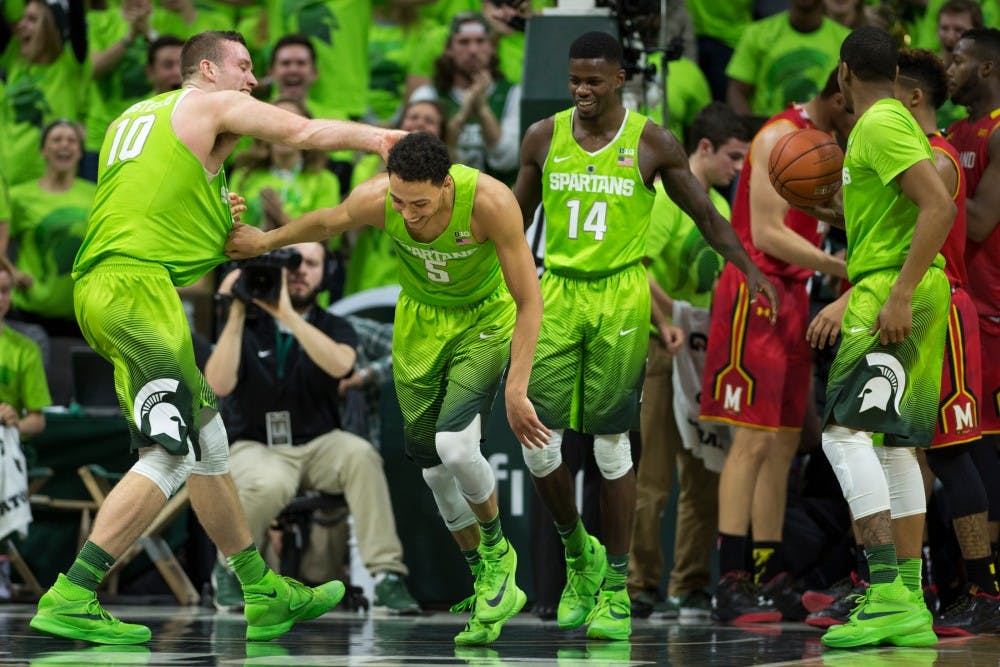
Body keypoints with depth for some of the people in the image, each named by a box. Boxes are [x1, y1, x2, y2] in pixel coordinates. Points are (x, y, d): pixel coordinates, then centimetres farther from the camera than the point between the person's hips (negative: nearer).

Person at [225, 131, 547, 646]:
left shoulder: (490, 202, -35)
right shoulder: (375, 199, -26)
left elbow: (529, 300, -25)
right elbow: (327, 222, 1)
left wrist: (516, 390, -27)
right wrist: (267, 240, 10)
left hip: (485, 319, -4)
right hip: (420, 319, 4)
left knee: (455, 446, -24)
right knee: (436, 469, 3)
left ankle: (496, 551, 5)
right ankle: (488, 586, 21)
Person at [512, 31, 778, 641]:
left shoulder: (653, 144, -3)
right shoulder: (543, 139, 4)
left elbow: (705, 213, 3)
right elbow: (517, 217, 16)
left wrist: (749, 269, -8)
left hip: (622, 297, -3)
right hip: (558, 292, 3)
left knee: (612, 441, -2)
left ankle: (616, 588, 5)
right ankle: (577, 550, 20)